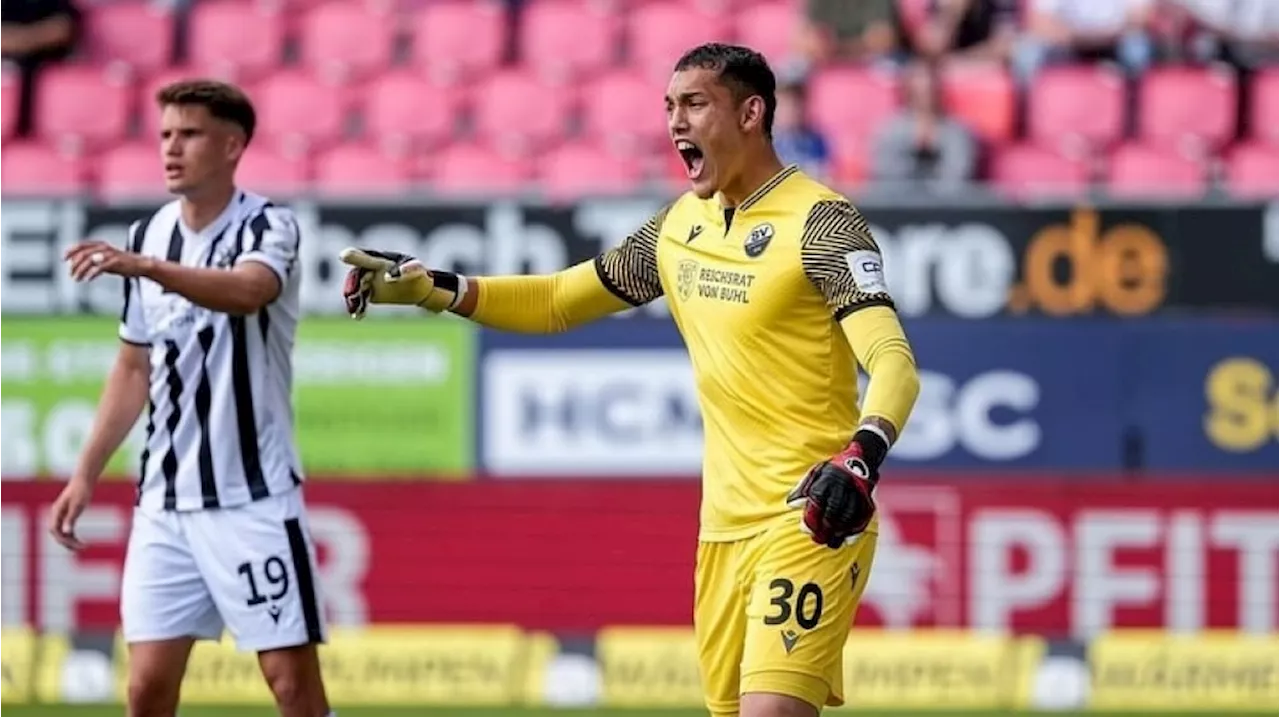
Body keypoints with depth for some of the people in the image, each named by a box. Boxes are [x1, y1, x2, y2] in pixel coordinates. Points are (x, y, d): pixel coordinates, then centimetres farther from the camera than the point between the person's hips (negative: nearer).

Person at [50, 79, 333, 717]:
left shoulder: (267, 227, -8)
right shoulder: (147, 235, 10)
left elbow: (247, 291, -32)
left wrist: (148, 268, -46)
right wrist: (86, 474, 15)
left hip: (253, 497, -5)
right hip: (165, 499, 5)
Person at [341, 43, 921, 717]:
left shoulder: (819, 222, -11)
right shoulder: (680, 225, 12)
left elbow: (893, 360, -21)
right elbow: (558, 301, 21)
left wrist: (862, 456, -40)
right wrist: (427, 287, 9)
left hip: (813, 517, -7)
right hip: (725, 522, 7)